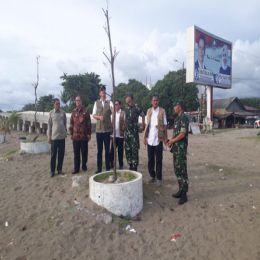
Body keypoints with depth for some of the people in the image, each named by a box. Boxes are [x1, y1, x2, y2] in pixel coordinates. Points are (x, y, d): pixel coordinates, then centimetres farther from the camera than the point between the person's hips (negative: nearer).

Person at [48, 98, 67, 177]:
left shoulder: (63, 113, 5)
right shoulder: (51, 113, 0)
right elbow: (49, 125, 1)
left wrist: (65, 133, 8)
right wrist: (49, 136, -1)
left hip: (62, 136, 2)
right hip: (54, 136, -2)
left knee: (61, 154, 7)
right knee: (53, 154, 4)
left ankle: (59, 169, 20)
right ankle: (52, 170, 13)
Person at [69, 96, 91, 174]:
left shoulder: (86, 112, 3)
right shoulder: (74, 112, 9)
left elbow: (89, 123, 1)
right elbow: (71, 123, 9)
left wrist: (89, 134, -4)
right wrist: (71, 134, 4)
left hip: (84, 136, -1)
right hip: (75, 136, 2)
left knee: (84, 152, 7)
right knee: (76, 153, 5)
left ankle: (84, 166, 22)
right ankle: (76, 168, 13)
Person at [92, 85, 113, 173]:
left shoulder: (109, 102, 3)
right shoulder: (96, 103, 6)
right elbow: (93, 115, 3)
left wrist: (112, 107, -32)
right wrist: (99, 117, -16)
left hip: (107, 128, -1)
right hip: (99, 129, 1)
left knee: (107, 149, 6)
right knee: (99, 150, 8)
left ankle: (108, 168, 16)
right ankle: (99, 168, 18)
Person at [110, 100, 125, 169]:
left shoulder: (123, 113, -5)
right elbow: (111, 123, 11)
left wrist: (123, 130, -16)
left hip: (120, 135, -4)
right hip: (114, 135, 4)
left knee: (120, 151, 6)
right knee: (112, 150, 7)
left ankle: (121, 165, 19)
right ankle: (111, 164, 19)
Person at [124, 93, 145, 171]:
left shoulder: (136, 108, -10)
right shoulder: (126, 108, 8)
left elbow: (143, 116, -1)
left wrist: (143, 126, 2)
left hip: (134, 133, -6)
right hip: (127, 132, 6)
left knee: (134, 151, -3)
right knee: (127, 151, 10)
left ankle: (134, 168, 7)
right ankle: (130, 167, 24)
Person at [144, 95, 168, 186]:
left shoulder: (162, 111, 0)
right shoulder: (148, 111, 10)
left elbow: (165, 125, 0)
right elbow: (147, 125, 10)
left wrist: (165, 138, -5)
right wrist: (145, 137, 6)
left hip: (158, 139, -3)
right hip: (150, 139, 3)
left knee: (158, 159, 3)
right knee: (150, 159, 10)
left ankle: (159, 178, 13)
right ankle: (152, 176, 24)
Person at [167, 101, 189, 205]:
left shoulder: (184, 118, -12)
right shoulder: (177, 118, 16)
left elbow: (182, 134, -18)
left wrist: (172, 141, -10)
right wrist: (171, 141, 7)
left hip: (181, 148, -9)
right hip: (176, 148, 9)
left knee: (182, 170, -4)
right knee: (177, 169, 13)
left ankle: (184, 194, 5)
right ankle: (181, 190, 25)